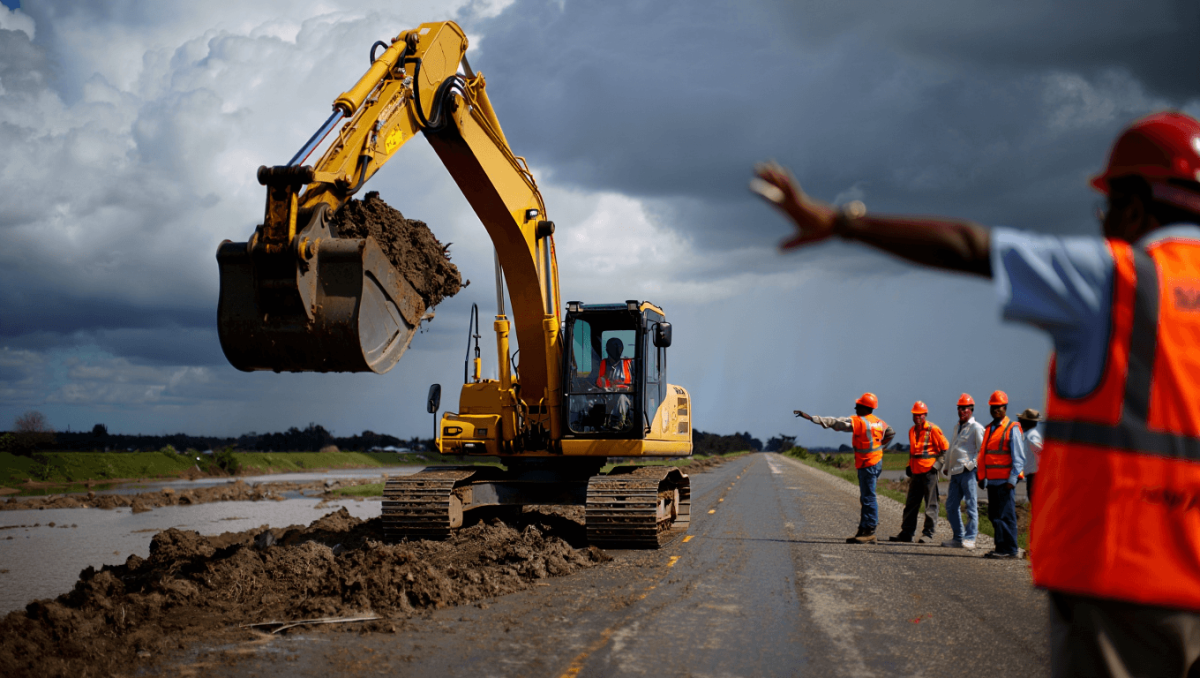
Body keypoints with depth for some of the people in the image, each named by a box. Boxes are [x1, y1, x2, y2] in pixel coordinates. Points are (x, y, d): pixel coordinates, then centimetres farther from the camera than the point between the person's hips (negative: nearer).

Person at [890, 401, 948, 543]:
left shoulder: (933, 430, -8)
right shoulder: (912, 431, 14)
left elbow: (945, 447, -6)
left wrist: (937, 463, -11)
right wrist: (909, 466, 17)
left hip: (929, 471, -7)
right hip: (916, 472, 7)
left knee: (931, 504, -1)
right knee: (911, 503, 8)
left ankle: (928, 533, 4)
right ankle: (907, 532, 12)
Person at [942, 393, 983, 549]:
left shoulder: (976, 428, -5)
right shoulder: (957, 428, 20)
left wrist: (971, 465, -16)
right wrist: (946, 466, 20)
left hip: (968, 472, -8)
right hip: (955, 472, 8)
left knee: (971, 506, -3)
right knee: (951, 506, 7)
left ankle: (970, 539, 0)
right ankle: (958, 538, 15)